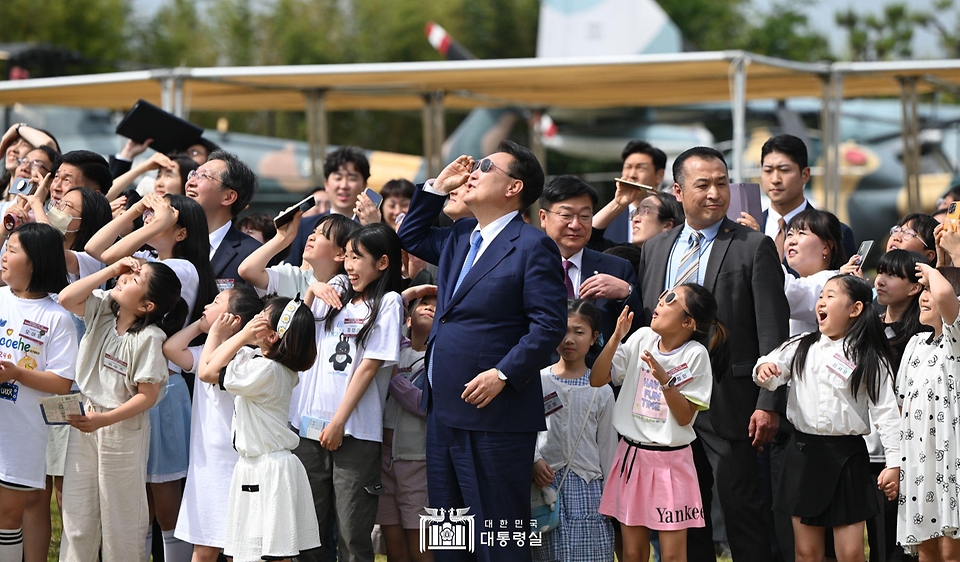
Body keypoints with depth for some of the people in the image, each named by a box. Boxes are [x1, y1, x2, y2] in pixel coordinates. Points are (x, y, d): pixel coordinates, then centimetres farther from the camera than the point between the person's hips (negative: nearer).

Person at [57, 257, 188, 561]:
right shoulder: (103, 309, -1)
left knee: (121, 518, 7)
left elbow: (147, 396, -18)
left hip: (123, 427, -6)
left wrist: (104, 420, -27)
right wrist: (111, 270, -11)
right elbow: (66, 298, -10)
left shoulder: (149, 338, -20)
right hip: (84, 420, 6)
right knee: (77, 515, 12)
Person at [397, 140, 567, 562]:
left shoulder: (532, 246, -9)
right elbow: (410, 239, 32)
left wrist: (504, 374, -22)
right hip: (445, 409, 9)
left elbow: (550, 323, -15)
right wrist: (437, 188, 18)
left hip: (496, 412, -9)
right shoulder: (459, 237, 15)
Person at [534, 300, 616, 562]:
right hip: (547, 482, 0)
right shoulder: (539, 381, 2)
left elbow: (607, 445, 7)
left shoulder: (601, 390, 4)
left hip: (587, 485, 0)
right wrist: (534, 460, -14)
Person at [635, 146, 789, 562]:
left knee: (741, 509, -2)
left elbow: (773, 333, -7)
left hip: (729, 401, -5)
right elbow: (644, 324, 15)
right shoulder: (654, 249, 13)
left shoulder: (754, 248, -3)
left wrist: (768, 404, -14)